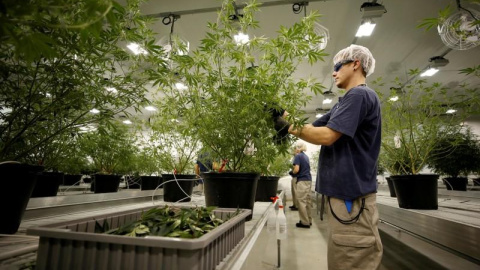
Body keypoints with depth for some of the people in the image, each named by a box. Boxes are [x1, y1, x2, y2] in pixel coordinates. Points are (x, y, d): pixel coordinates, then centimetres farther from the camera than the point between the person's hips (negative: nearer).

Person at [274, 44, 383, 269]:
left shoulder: (360, 95, -12)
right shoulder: (348, 101, 20)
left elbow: (327, 135, -21)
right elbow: (313, 128, 16)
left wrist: (288, 126, -10)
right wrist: (284, 116, 5)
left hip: (352, 195, -10)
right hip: (343, 191, 10)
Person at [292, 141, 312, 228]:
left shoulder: (298, 156, -9)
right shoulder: (306, 156, 14)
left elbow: (296, 169, -17)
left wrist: (293, 172, 3)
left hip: (302, 180, -8)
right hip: (308, 180, 8)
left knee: (301, 201, -3)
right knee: (307, 200, 13)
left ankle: (305, 222, -1)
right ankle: (308, 220, 20)